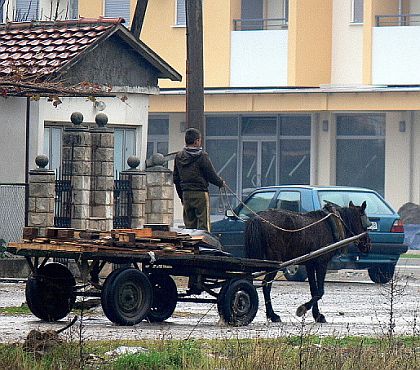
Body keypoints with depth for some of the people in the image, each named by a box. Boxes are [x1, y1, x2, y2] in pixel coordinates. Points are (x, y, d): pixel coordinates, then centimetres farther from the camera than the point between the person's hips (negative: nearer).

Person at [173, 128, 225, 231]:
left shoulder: (179, 156, 7)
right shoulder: (202, 156, -11)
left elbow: (176, 179, 13)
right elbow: (212, 176, -7)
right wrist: (221, 183, 14)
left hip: (186, 194, 6)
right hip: (200, 193, -6)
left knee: (189, 225, 8)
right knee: (203, 225, -4)